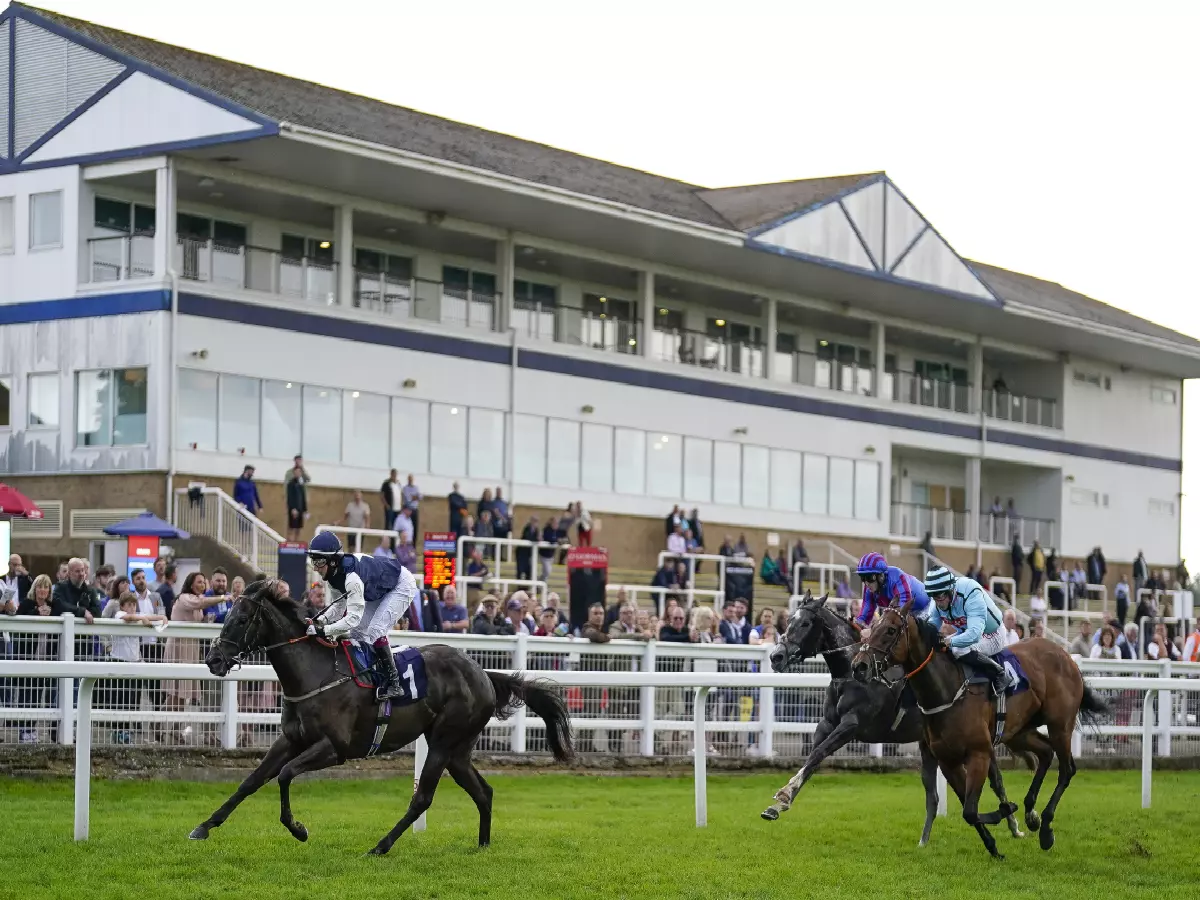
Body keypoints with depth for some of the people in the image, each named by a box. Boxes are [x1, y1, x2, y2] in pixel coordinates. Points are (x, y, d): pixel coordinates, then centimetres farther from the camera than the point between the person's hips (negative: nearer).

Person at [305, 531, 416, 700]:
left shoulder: (352, 577, -40)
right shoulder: (333, 574, -12)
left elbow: (353, 617, -42)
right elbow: (341, 603, -3)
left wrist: (324, 630, -44)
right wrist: (322, 619, -19)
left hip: (402, 586, -10)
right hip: (379, 590, 10)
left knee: (375, 631, -20)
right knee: (357, 631, 3)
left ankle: (393, 682, -15)